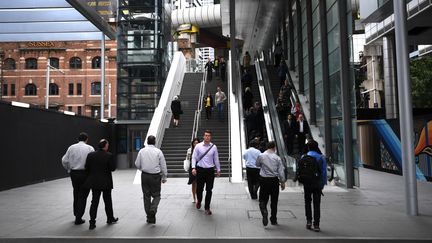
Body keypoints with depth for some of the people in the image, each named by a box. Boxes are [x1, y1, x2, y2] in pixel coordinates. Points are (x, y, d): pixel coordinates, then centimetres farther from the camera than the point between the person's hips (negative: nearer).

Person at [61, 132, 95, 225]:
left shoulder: (71, 147, 3)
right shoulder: (89, 148, -7)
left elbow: (64, 161, 3)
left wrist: (69, 170, 16)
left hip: (73, 173, 4)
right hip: (85, 173, -4)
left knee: (76, 194, 18)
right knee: (83, 196, 4)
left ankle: (76, 215, 28)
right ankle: (78, 218, 5)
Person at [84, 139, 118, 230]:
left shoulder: (90, 155, -2)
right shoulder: (109, 156, -14)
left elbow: (87, 168, 0)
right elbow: (113, 168, -12)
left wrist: (93, 174, 15)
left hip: (94, 181, 3)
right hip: (106, 182, -3)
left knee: (94, 202, 8)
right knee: (108, 201, 14)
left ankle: (92, 222, 5)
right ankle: (110, 219, 29)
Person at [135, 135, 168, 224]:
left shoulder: (142, 151, 0)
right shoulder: (158, 151, -5)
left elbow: (137, 164, 4)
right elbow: (163, 165, -2)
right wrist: (164, 177, 8)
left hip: (145, 175, 2)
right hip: (155, 176, -2)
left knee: (146, 195, 11)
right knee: (156, 195, 10)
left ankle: (149, 217, 17)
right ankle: (152, 210, -15)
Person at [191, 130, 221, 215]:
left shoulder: (214, 147, 1)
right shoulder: (198, 146, -2)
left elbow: (216, 159, 8)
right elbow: (194, 157, 0)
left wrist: (218, 170, 11)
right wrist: (193, 168, -11)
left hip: (210, 170, 1)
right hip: (200, 170, -1)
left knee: (209, 190, 4)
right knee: (199, 188, 6)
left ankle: (207, 208, 19)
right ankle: (199, 201, 39)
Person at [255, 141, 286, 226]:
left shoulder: (261, 156, -5)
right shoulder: (277, 158, -4)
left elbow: (257, 164, 13)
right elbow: (281, 171, -2)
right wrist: (282, 182, 7)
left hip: (264, 179, -1)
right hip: (274, 180, 1)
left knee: (263, 199, 7)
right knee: (274, 201, 13)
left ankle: (264, 212, -22)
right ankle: (273, 220, 20)